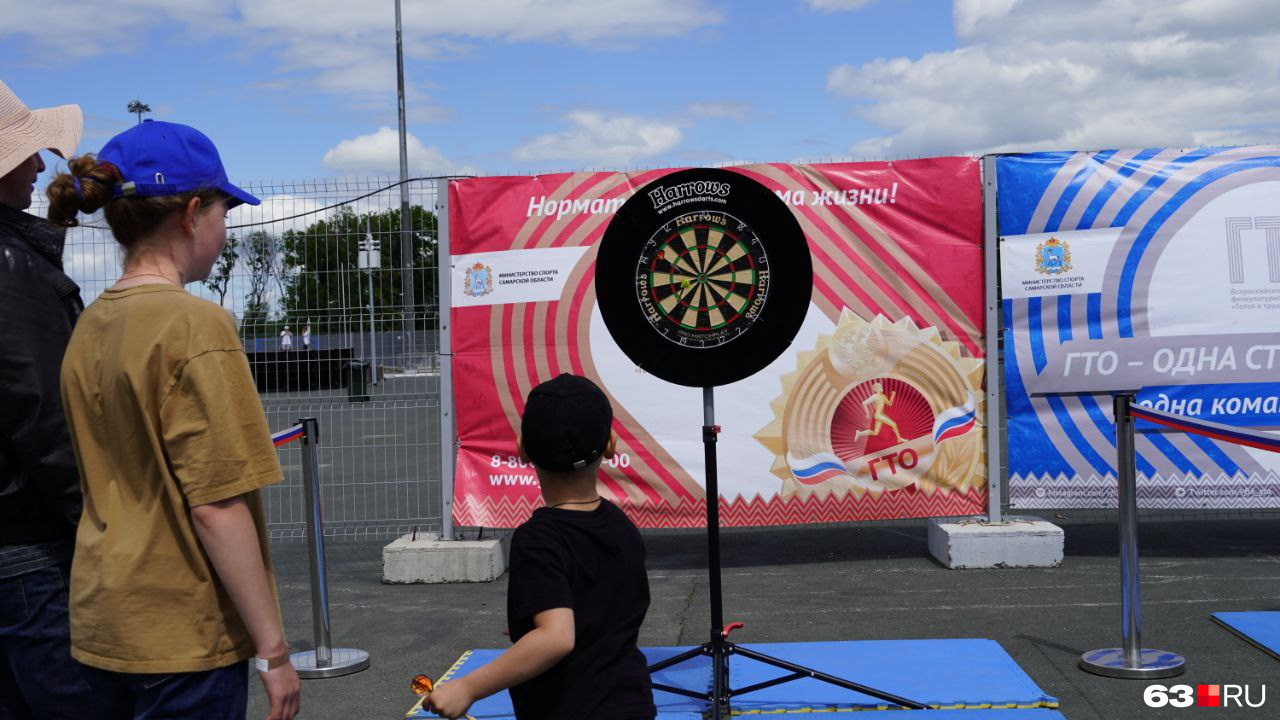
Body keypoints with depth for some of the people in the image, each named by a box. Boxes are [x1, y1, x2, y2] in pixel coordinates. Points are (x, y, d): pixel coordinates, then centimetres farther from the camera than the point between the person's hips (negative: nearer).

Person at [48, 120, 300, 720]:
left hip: (101, 623, 8)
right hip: (183, 636, -7)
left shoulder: (88, 325, 6)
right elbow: (216, 507, -20)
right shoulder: (195, 323, -17)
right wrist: (272, 649, -14)